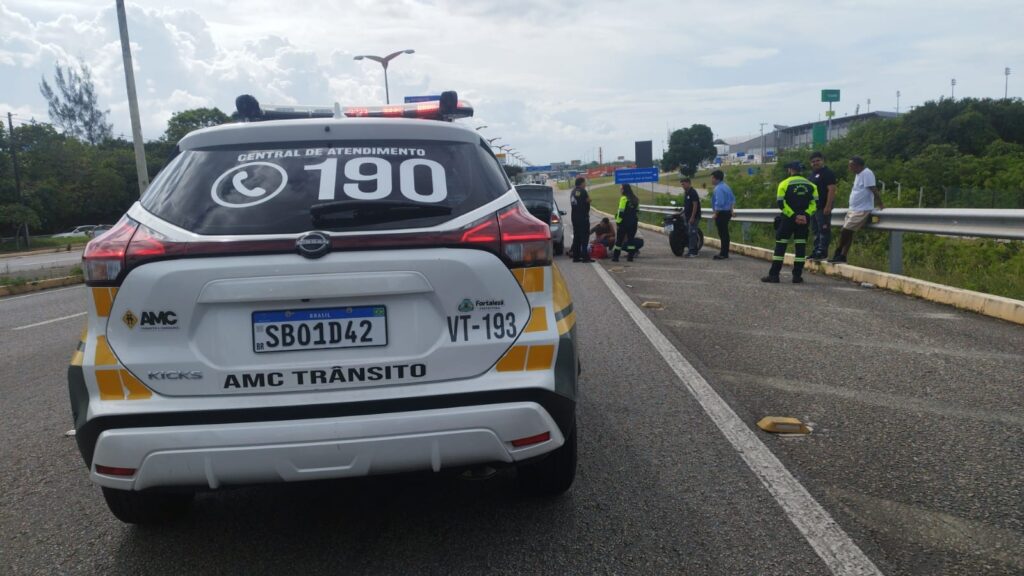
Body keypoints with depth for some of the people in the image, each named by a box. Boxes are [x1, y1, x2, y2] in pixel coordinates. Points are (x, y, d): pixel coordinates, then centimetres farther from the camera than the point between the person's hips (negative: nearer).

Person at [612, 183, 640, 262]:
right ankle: (630, 256, 5)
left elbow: (621, 211, -15)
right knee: (631, 239, 8)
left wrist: (618, 221, -10)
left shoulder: (624, 198, -12)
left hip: (624, 222, -6)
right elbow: (637, 211, 16)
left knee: (619, 239, 1)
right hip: (633, 222, 6)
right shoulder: (635, 199, 10)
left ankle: (615, 256, 3)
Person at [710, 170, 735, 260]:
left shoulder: (718, 189, -18)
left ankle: (723, 254, -2)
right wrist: (731, 209, 25)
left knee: (722, 233, -6)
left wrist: (716, 214, -16)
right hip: (727, 212, 10)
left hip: (721, 213, -10)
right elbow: (733, 199, 21)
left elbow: (719, 203, -25)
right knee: (725, 233, 15)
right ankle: (725, 252, 23)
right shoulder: (726, 186, 14)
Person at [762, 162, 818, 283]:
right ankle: (797, 276, 7)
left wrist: (793, 216, -12)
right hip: (804, 220, 3)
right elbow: (815, 202, -2)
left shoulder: (784, 184, -2)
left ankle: (774, 274, -1)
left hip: (788, 219, -3)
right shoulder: (810, 184, 8)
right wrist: (806, 215, -9)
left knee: (780, 245, 2)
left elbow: (781, 203, -12)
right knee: (801, 245, 7)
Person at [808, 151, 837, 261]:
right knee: (816, 230, 12)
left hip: (823, 207, -9)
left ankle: (822, 252, -8)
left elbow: (832, 190, -16)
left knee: (824, 229, -8)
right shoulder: (812, 173, 18)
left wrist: (828, 206, -23)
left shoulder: (827, 173, -8)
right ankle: (816, 251, 17)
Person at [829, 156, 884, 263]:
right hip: (853, 209, 10)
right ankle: (842, 256, 9)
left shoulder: (866, 173, -15)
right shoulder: (859, 174, 16)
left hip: (862, 210, -10)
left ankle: (838, 253, 1)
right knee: (846, 232, 6)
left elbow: (874, 190, -17)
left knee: (845, 231, -11)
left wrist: (880, 204, -18)